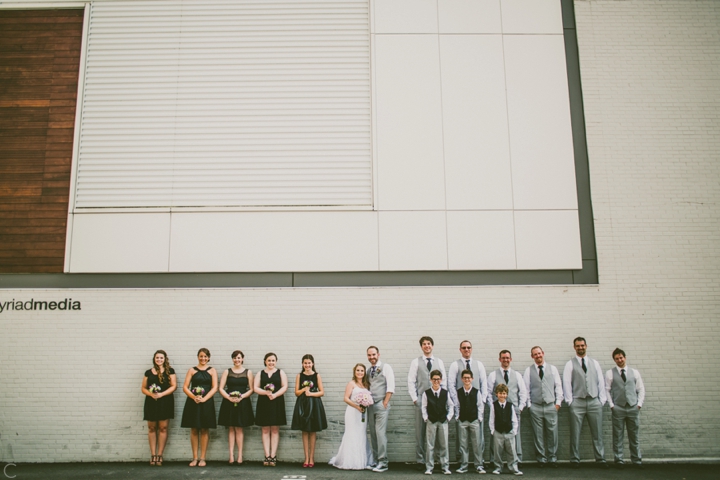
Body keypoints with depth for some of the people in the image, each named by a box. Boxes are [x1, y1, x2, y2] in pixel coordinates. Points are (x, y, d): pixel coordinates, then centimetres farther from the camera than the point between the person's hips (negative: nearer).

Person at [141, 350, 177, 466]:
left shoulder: (169, 371, 5)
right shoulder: (148, 372, 11)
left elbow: (174, 386, -1)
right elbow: (143, 388, 10)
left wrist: (161, 394, -13)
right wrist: (151, 394, -10)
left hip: (165, 402, -2)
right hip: (151, 402, 2)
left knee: (163, 428, -3)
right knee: (152, 428, 2)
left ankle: (159, 455, 3)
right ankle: (153, 455, 7)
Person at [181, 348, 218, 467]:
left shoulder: (212, 371, 7)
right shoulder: (192, 370, 8)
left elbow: (214, 387, -2)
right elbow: (185, 387, 1)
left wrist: (204, 399, -16)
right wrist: (194, 397, -15)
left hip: (206, 402, -1)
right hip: (192, 402, 1)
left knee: (204, 430, 2)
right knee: (194, 430, 4)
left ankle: (202, 458, 8)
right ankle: (195, 458, 12)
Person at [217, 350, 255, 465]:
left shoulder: (248, 372, 5)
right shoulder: (227, 372, 7)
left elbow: (251, 389, 3)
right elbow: (221, 388, 2)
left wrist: (241, 397, -13)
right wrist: (229, 397, -14)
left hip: (243, 403, -1)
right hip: (228, 403, 1)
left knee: (239, 429, 0)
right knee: (231, 429, 3)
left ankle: (240, 455, 4)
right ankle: (231, 455, 5)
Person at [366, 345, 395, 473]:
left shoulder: (386, 367, -3)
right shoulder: (368, 370, 15)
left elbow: (391, 387, -8)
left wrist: (385, 403, -12)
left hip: (381, 405, -6)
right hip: (370, 405, 6)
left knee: (381, 433, -10)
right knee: (373, 434, 6)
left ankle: (383, 463, -5)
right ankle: (375, 460, 12)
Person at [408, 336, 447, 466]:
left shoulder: (439, 362, 11)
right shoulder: (416, 362, 5)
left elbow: (444, 382, 11)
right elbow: (411, 381, 2)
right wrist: (414, 398, -4)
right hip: (421, 400, -2)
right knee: (420, 430, 1)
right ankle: (420, 458, 9)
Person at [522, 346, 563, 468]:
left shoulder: (552, 369, 8)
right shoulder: (528, 370, 5)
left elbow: (558, 386, 8)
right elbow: (526, 388, 5)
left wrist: (558, 402, 2)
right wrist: (529, 404, 0)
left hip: (551, 406, 1)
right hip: (535, 407, -1)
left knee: (552, 434, 1)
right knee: (538, 435, 2)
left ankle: (552, 458, 13)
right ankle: (541, 459, 12)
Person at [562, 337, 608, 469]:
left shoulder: (594, 363, 13)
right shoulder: (570, 364, 4)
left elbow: (601, 382, 12)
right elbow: (566, 383, 0)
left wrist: (602, 399, 4)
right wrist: (570, 401, -5)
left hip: (594, 402, 2)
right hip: (577, 402, -2)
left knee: (597, 433, 4)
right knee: (575, 433, 0)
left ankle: (600, 459, 12)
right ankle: (575, 460, 8)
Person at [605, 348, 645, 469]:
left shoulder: (634, 372, 10)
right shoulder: (610, 373, 4)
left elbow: (641, 389, 10)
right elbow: (607, 390, 2)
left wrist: (639, 404, 0)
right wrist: (611, 405, -5)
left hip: (633, 408, 2)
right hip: (618, 409, -2)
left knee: (634, 436, 7)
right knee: (618, 436, 2)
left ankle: (636, 460, 17)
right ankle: (619, 460, 10)